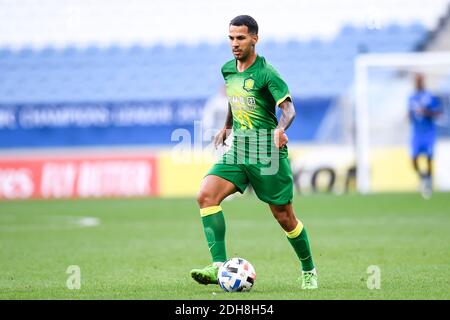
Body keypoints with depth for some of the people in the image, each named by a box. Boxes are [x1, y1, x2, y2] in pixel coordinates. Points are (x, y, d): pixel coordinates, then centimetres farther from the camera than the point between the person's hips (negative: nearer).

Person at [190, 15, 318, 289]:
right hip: (237, 149, 6)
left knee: (284, 217, 2)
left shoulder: (266, 73, -13)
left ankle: (309, 271, 25)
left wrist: (280, 128, -41)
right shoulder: (228, 70, 9)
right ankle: (219, 266, -22)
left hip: (267, 151, -6)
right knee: (206, 195, -18)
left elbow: (288, 107, -22)